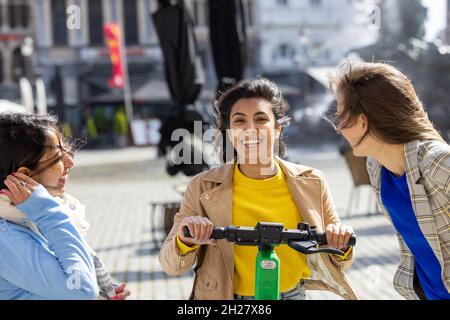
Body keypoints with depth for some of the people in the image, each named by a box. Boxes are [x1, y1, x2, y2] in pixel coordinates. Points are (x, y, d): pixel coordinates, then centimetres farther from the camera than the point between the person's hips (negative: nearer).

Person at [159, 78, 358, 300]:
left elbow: (336, 263, 3)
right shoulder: (203, 189, -11)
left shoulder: (311, 183, -6)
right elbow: (172, 266, -7)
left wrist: (341, 248, -20)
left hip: (294, 294, 1)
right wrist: (185, 241, -28)